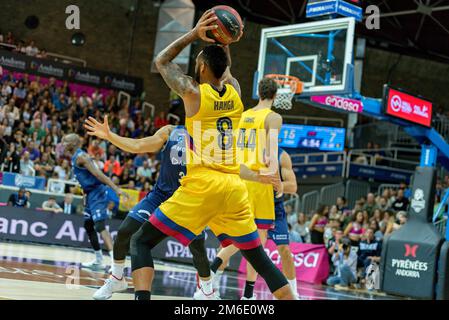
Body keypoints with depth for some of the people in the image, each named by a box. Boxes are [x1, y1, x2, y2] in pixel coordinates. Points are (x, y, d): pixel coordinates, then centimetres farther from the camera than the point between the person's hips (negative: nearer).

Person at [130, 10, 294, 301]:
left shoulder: (193, 91, -3)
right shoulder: (235, 91, 11)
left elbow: (161, 61, 15)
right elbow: (226, 70, 36)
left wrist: (195, 34, 14)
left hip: (201, 185, -5)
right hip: (234, 187, 5)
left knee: (141, 242, 1)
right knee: (259, 257, 17)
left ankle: (143, 298, -19)